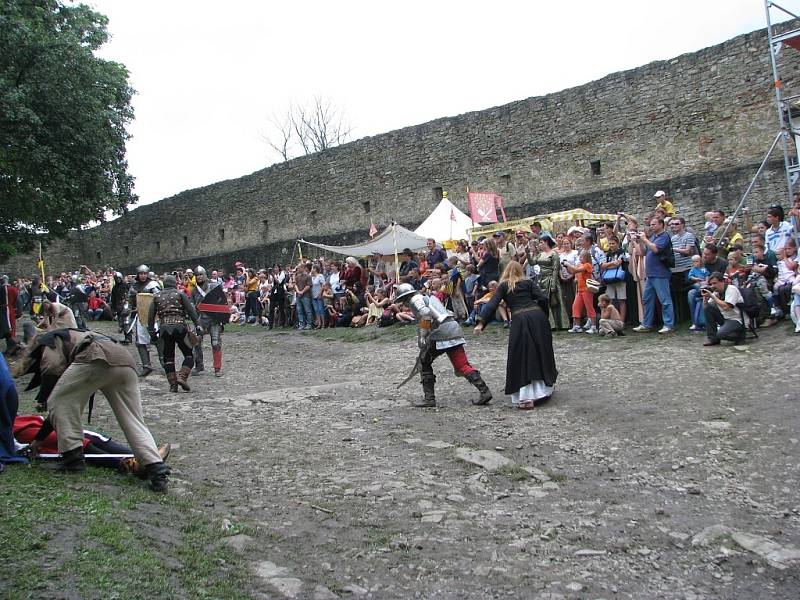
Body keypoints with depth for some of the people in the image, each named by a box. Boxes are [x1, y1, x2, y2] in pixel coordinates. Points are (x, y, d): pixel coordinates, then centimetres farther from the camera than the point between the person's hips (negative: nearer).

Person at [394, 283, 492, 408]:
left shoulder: (415, 299, 2)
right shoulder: (426, 298, 30)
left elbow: (425, 313, -18)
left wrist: (422, 335, -14)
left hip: (441, 332, -8)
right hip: (454, 328, 8)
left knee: (424, 362, 8)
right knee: (462, 365, 5)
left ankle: (429, 398, 10)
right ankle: (484, 391, -5)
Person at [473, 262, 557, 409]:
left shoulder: (503, 286, 14)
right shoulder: (528, 282, 18)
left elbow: (492, 304, 3)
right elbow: (543, 299, 5)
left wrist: (481, 322, -1)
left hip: (519, 319, -2)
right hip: (537, 316, 2)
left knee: (521, 358, 2)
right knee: (541, 352, 17)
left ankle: (526, 397, -7)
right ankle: (544, 388, 30)